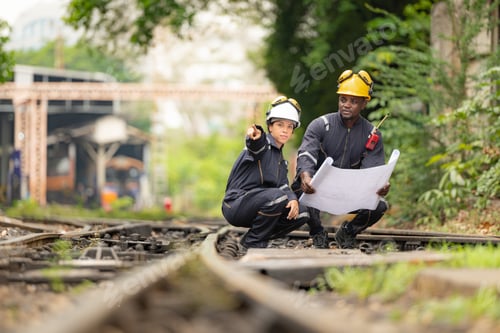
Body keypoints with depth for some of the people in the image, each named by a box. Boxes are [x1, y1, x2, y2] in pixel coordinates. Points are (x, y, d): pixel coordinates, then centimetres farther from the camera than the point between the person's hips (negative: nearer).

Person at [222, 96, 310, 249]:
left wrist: (293, 199, -16)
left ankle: (260, 238, 5)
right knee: (277, 196, -33)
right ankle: (253, 241, -14)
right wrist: (255, 137, -60)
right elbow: (255, 147, -35)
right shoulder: (262, 144, -9)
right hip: (236, 205, -8)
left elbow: (283, 186, 7)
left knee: (301, 213, -2)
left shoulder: (281, 160, 19)